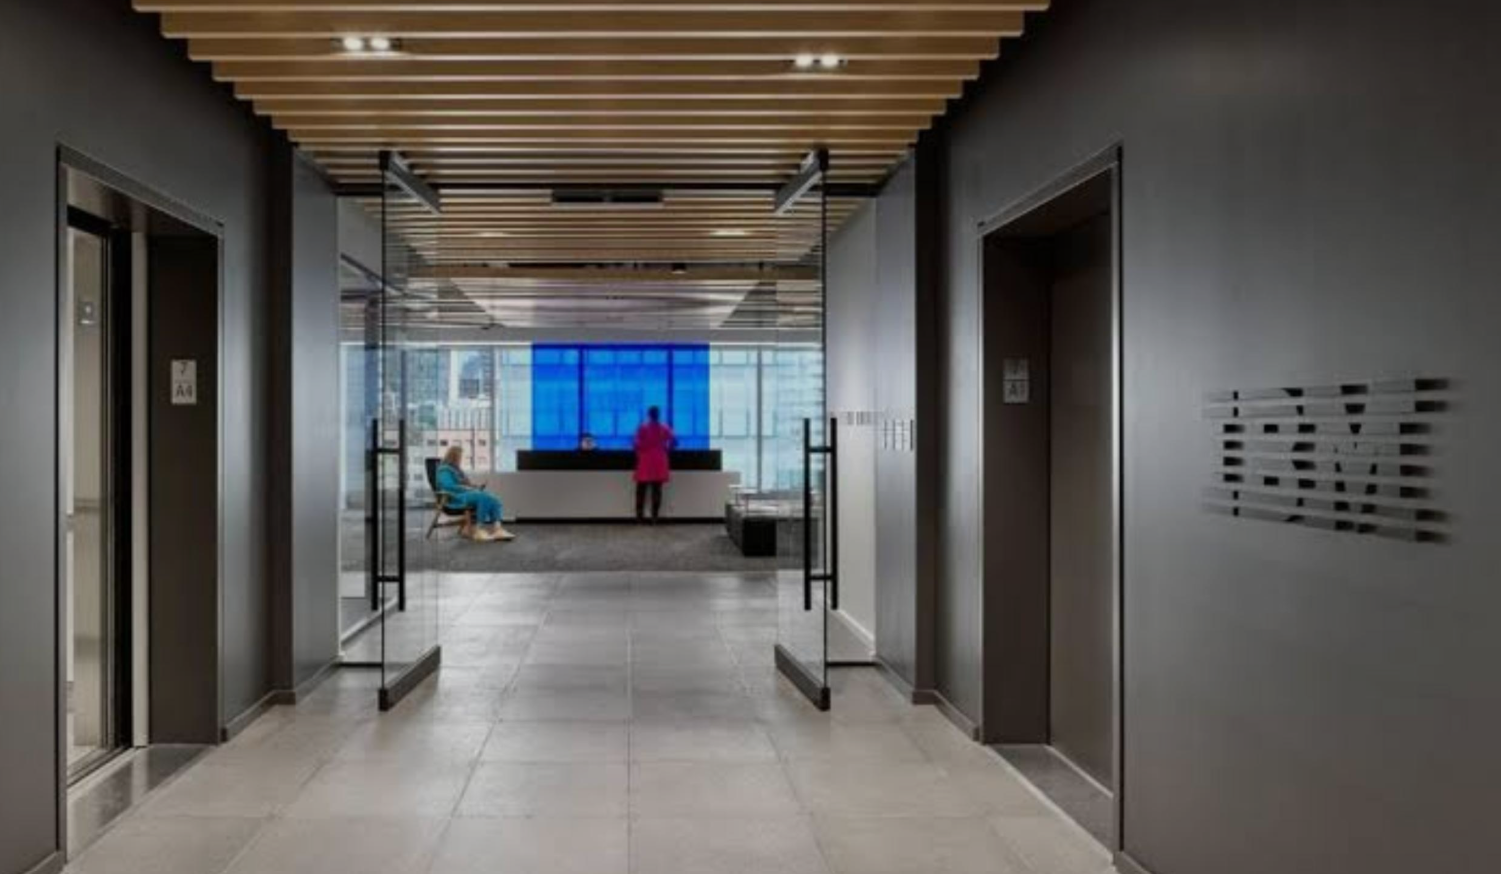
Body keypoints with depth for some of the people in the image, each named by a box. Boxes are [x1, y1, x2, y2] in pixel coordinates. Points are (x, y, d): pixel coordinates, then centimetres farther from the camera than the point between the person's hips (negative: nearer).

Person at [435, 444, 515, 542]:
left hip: (466, 494, 9)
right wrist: (468, 489, -19)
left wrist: (475, 487, 7)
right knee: (484, 498, -34)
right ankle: (479, 530, -33)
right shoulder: (444, 470, -5)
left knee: (494, 500, -16)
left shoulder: (457, 469, 25)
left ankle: (497, 529, -32)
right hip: (455, 498, -9)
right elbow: (449, 486, -20)